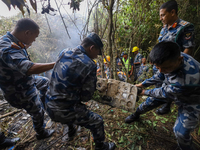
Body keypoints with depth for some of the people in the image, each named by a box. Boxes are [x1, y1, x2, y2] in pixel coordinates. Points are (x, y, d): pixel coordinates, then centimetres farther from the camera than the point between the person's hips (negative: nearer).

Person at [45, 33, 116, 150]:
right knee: (98, 122, 10)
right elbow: (86, 97, -12)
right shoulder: (89, 65, -20)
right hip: (63, 112, -8)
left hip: (49, 105, 8)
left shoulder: (64, 52, -1)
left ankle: (71, 132, 62)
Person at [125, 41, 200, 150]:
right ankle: (135, 115, 42)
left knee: (181, 132, -4)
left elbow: (165, 93, -27)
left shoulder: (188, 77, -45)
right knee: (148, 102, 12)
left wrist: (146, 92, -11)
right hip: (169, 88, 6)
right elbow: (160, 75, -3)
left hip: (190, 99, -5)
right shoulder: (170, 59, -25)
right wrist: (143, 84, -1)